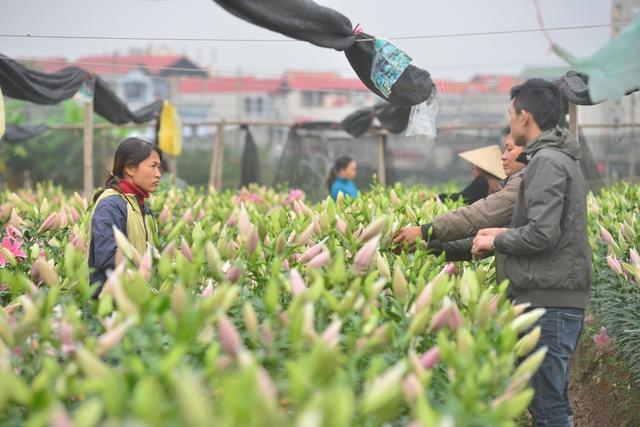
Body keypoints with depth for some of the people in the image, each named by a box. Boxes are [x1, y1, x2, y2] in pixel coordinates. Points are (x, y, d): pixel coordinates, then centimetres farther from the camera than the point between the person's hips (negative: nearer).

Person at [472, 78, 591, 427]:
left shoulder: (547, 162, -13)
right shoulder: (564, 159, 19)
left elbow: (542, 234, -21)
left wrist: (496, 242, -5)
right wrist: (504, 234, 15)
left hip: (548, 304, -11)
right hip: (562, 300, 11)